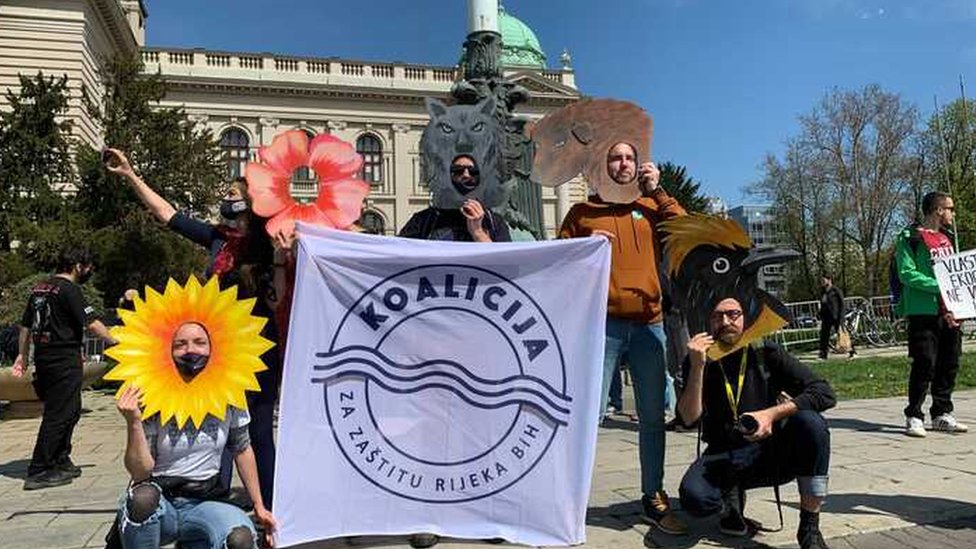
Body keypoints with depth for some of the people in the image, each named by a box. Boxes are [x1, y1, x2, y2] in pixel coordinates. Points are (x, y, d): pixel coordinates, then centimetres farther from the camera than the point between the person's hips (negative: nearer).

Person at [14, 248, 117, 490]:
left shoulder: (39, 288, 15)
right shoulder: (69, 290, -12)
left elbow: (25, 326, 18)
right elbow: (92, 323, -16)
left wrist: (22, 355, 23)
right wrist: (116, 341, -8)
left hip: (43, 358, 9)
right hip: (64, 360, -9)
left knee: (71, 410, 17)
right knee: (58, 415, -4)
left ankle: (61, 462, 24)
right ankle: (38, 472, -3)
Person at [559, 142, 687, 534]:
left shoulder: (651, 208, 16)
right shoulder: (582, 212, 10)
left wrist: (656, 190, 1)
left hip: (649, 324, 3)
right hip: (601, 323, -3)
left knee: (653, 416, 9)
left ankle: (653, 497, 21)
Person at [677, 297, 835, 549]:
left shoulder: (766, 354, -3)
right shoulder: (700, 360, -2)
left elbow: (825, 394, -10)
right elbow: (689, 418, -12)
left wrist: (773, 413, -23)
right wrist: (697, 367, -23)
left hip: (772, 452, 1)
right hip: (724, 457, -1)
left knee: (810, 422, -29)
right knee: (694, 498, -31)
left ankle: (809, 528, -18)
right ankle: (731, 493, 6)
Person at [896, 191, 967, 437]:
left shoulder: (947, 237, 18)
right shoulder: (910, 238, -5)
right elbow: (907, 274, -14)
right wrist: (938, 285, -22)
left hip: (949, 312, 7)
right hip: (923, 312, -7)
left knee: (949, 364, 9)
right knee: (925, 364, -7)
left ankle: (942, 414, 20)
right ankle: (914, 416, 2)